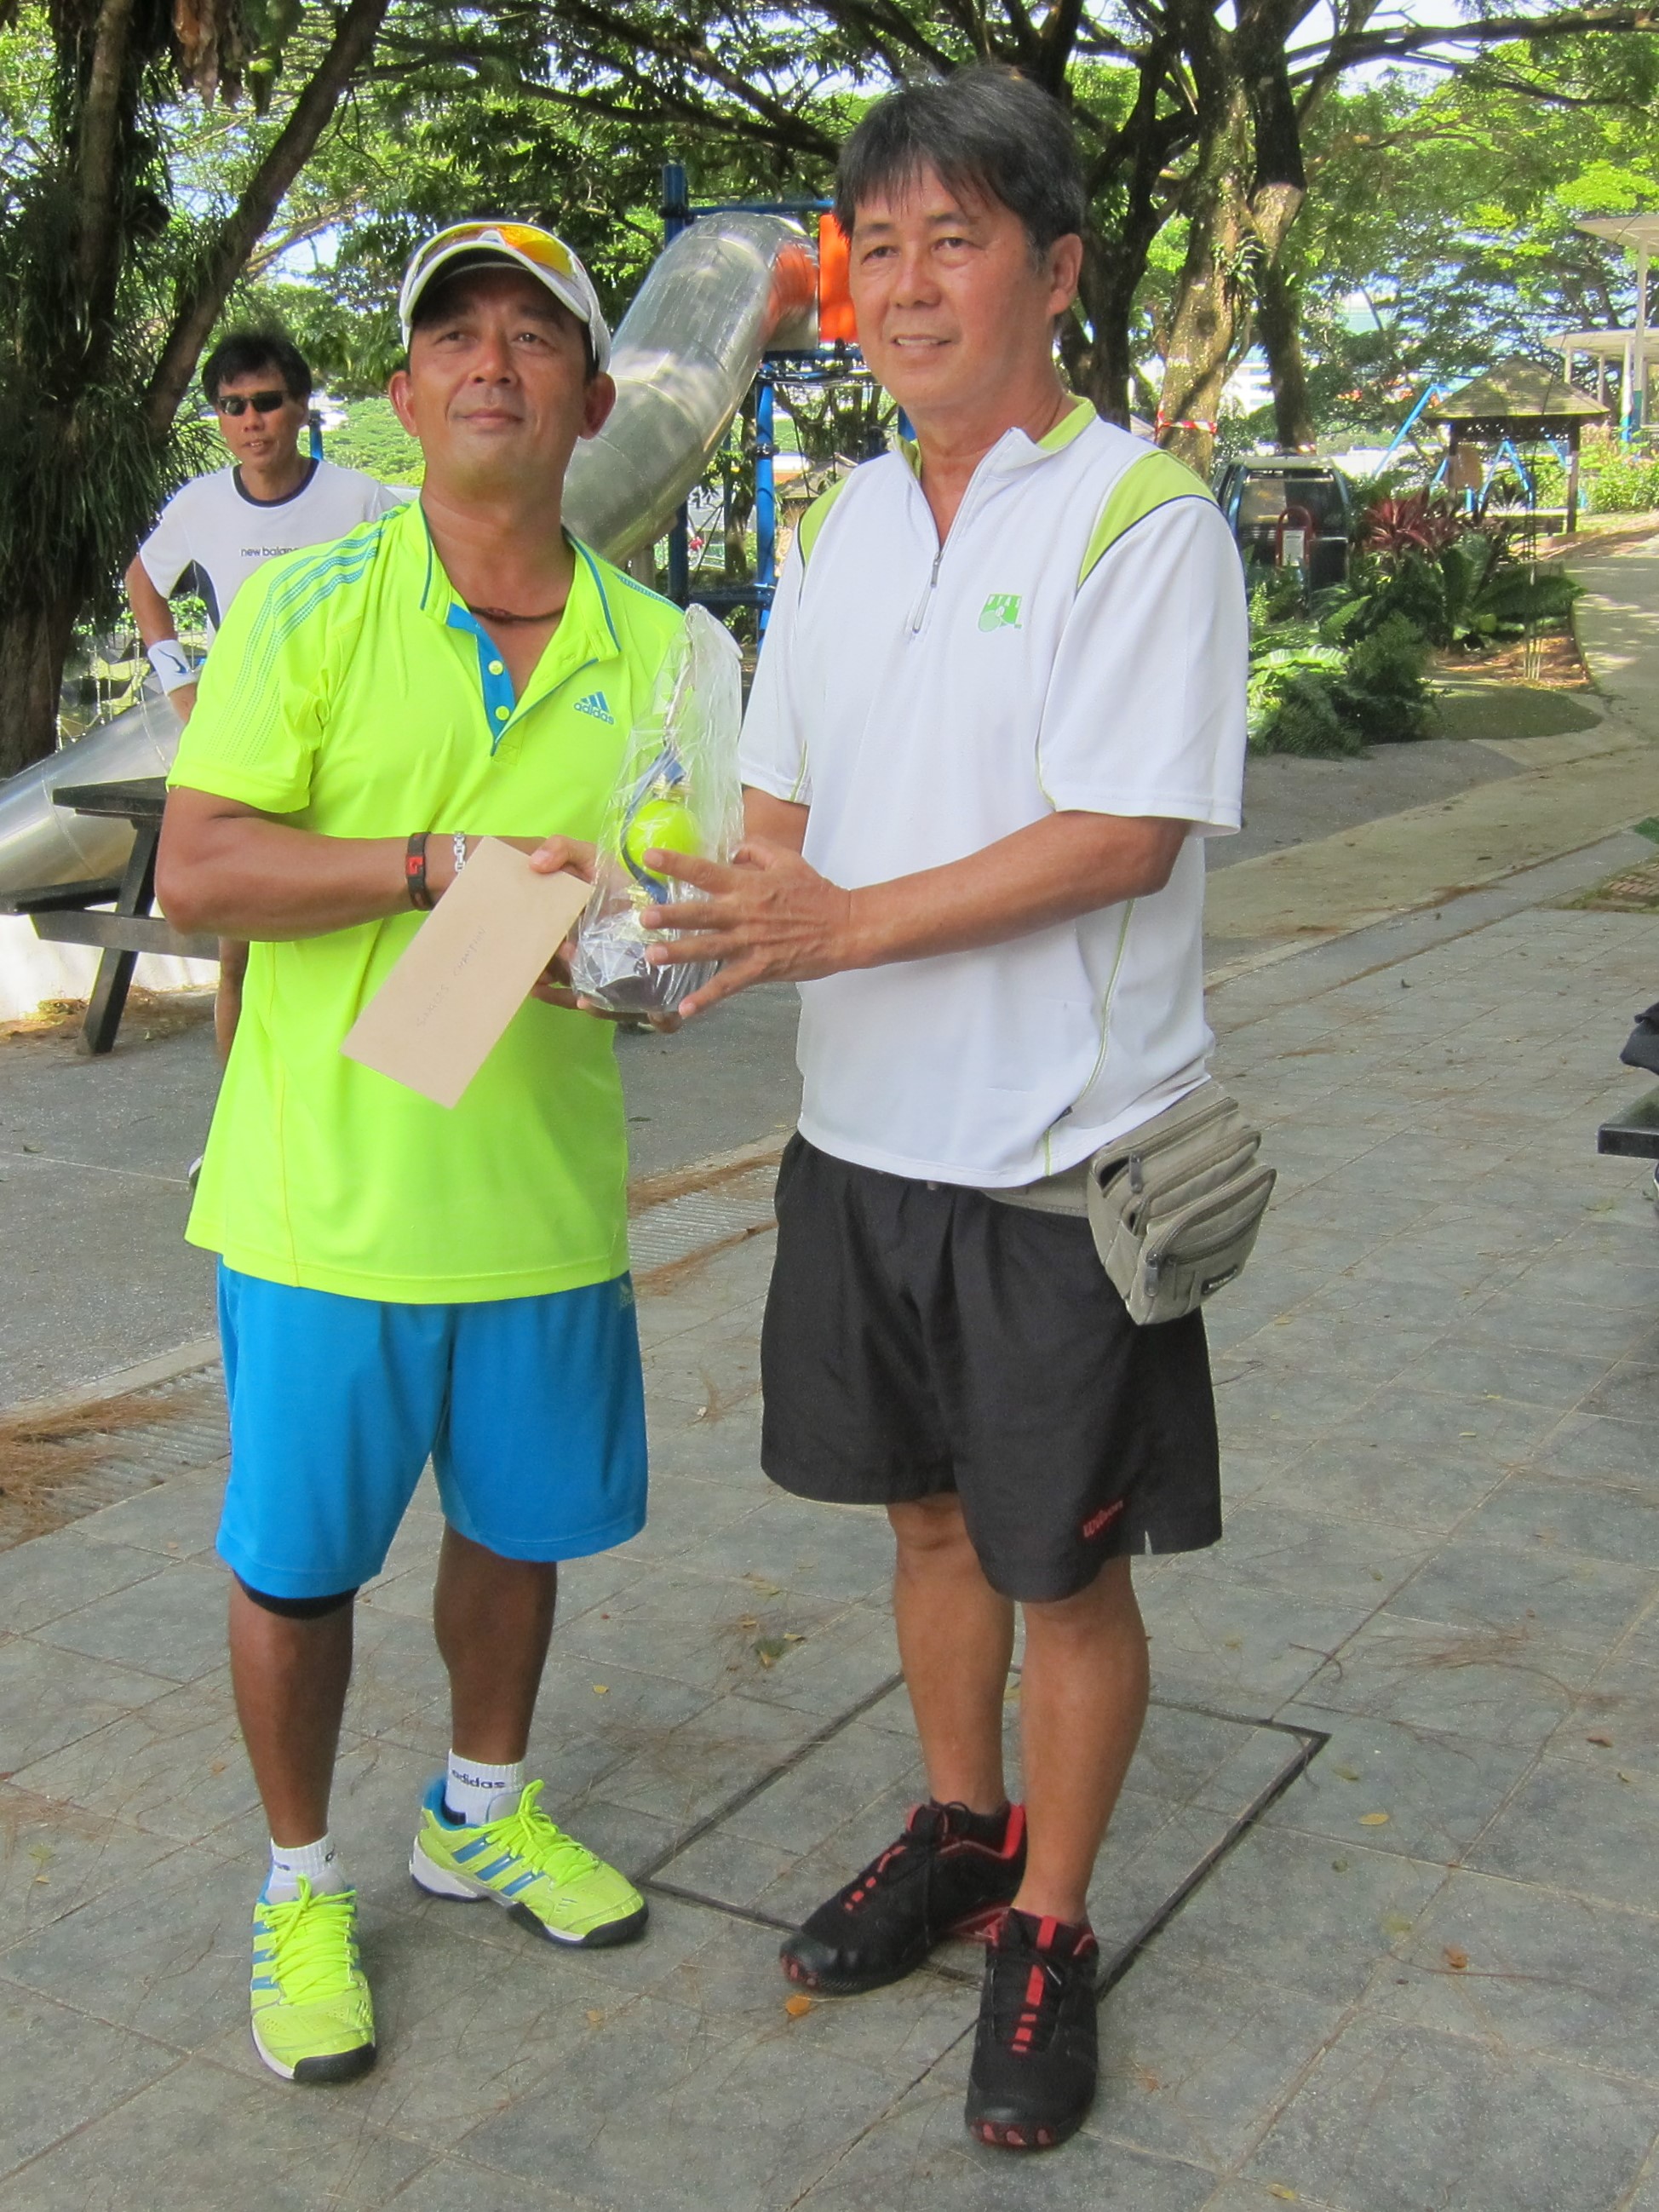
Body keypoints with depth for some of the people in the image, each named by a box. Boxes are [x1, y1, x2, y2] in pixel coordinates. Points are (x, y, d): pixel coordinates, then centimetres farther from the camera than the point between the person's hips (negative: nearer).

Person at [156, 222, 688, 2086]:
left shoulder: (651, 645, 4)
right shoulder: (308, 604, -6)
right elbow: (194, 873, -13)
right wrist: (449, 863, -23)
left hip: (543, 1195, 4)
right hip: (328, 1197, -3)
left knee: (517, 1524, 19)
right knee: (295, 1560, 9)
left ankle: (483, 1815, 44)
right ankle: (300, 1883, 32)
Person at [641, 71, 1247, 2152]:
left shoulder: (1143, 516, -12)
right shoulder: (836, 522, 10)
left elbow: (1124, 834, -20)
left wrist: (847, 925, -24)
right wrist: (717, 906, -7)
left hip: (1060, 1150, -6)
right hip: (863, 1127, 6)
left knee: (1067, 1567, 7)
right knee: (930, 1509, 20)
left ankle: (1047, 1932, 26)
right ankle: (957, 1829, 41)